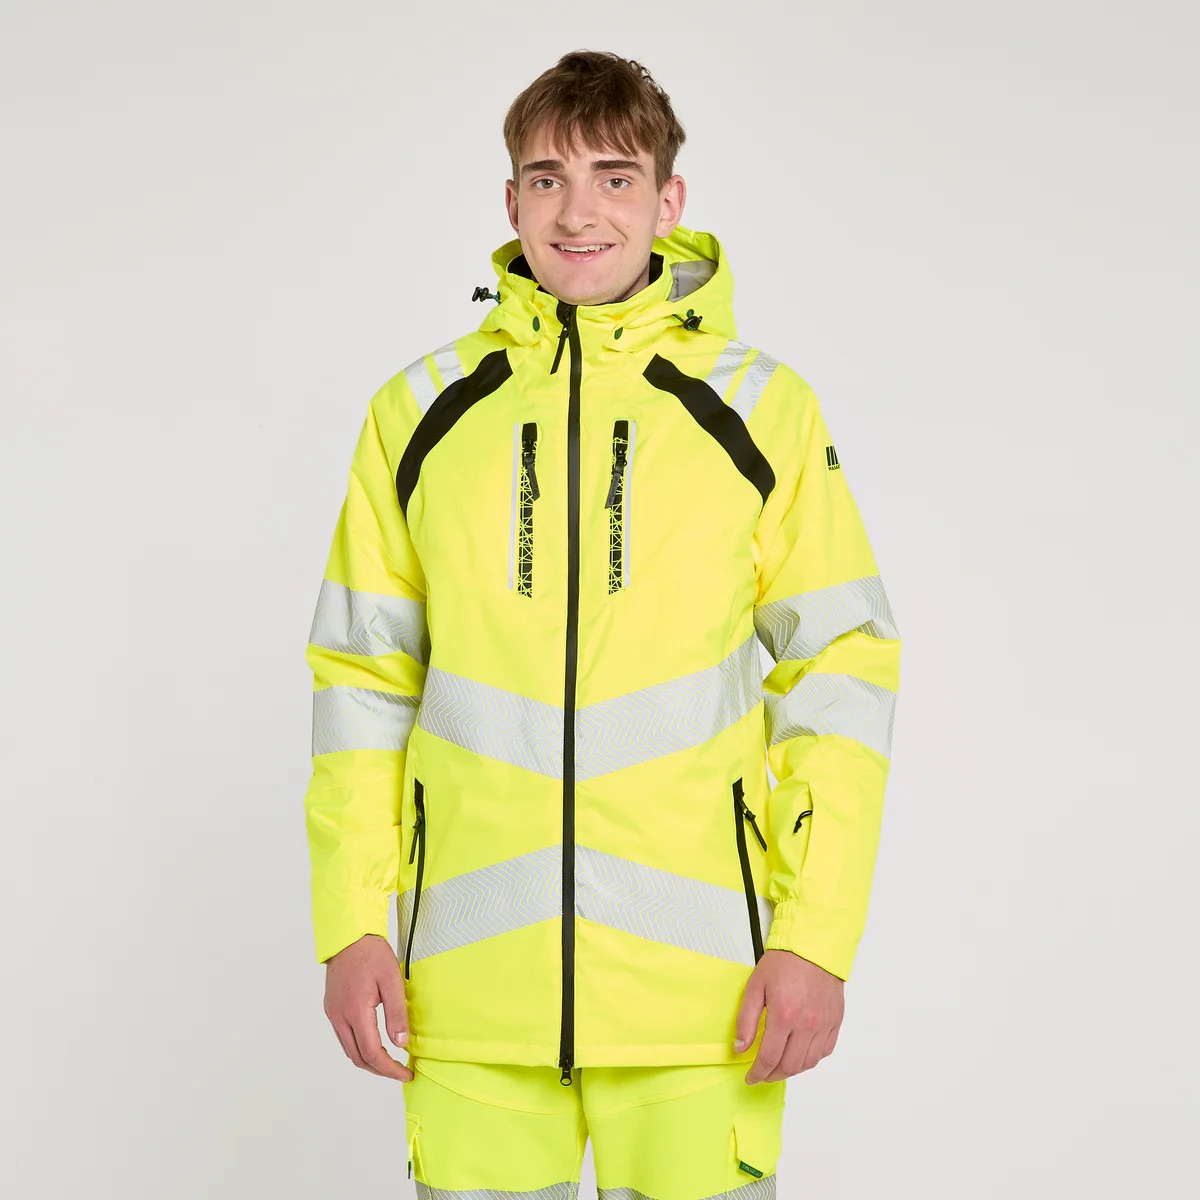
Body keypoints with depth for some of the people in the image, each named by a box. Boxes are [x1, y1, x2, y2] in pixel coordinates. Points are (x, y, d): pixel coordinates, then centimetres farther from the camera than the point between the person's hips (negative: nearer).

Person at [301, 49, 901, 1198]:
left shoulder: (761, 410, 1)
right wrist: (353, 924, 2)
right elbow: (362, 676, 8)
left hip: (699, 980, -1)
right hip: (470, 984, 2)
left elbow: (842, 669, 1)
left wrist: (818, 937, -6)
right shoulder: (421, 413, 5)